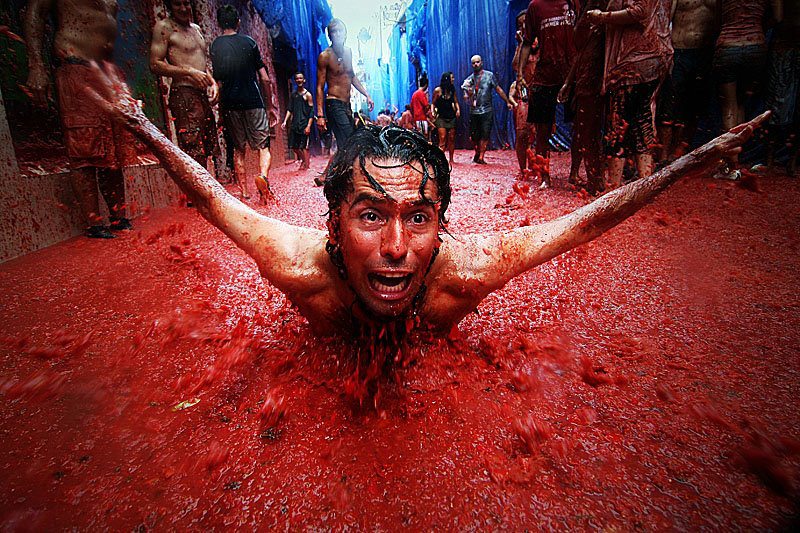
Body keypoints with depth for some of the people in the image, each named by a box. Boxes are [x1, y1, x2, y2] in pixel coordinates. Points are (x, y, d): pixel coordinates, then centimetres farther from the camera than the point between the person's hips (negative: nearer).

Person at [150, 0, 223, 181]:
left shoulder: (196, 28, 22)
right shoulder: (164, 27, -1)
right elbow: (155, 64, -8)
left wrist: (213, 83, 11)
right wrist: (189, 72, -16)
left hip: (203, 95, 8)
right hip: (184, 95, -8)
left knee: (211, 148, 8)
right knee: (193, 153, -14)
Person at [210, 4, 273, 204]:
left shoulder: (216, 45, 4)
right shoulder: (249, 42, 3)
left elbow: (218, 81, -2)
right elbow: (264, 78, -1)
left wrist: (220, 103, 8)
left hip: (230, 104, 2)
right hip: (253, 101, -1)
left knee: (239, 149, 11)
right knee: (263, 146, 1)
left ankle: (244, 191, 9)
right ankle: (263, 175, -29)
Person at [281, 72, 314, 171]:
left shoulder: (307, 94, -2)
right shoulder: (293, 95, 13)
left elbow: (311, 112, -6)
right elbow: (290, 109, 14)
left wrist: (308, 126, -14)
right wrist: (285, 121, 2)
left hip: (304, 124, -6)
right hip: (294, 124, 6)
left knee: (304, 146, -6)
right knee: (293, 146, 7)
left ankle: (306, 165, 3)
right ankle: (303, 159, 28)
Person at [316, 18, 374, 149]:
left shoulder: (348, 52, 13)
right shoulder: (325, 56, -7)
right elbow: (320, 87, -9)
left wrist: (367, 95, 20)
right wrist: (320, 115, -16)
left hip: (347, 105, 8)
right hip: (334, 104, -8)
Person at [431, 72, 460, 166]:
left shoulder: (452, 90, 7)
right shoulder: (438, 90, -5)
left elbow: (455, 101, 13)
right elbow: (433, 103, 1)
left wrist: (458, 110, -4)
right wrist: (432, 111, -15)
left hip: (451, 117, 4)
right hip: (441, 117, -4)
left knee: (451, 139, 5)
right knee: (442, 139, -14)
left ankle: (451, 160, 14)